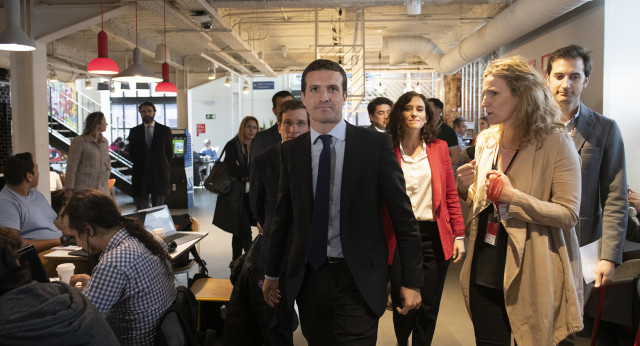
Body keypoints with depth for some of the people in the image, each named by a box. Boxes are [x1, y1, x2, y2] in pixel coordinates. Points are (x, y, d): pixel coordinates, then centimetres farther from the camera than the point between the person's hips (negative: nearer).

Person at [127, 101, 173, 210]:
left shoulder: (165, 130, 4)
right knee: (141, 210, 1)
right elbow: (131, 153, 12)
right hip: (140, 175, 1)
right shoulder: (134, 131, 8)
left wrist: (160, 165, 7)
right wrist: (139, 164, 7)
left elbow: (169, 153, 7)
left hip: (159, 174, -1)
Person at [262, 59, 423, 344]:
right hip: (308, 276, 3)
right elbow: (282, 216, 11)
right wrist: (271, 273, 17)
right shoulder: (290, 151, 4)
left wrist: (411, 280, -5)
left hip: (358, 279, -3)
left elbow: (402, 214, -4)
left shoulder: (376, 144, -5)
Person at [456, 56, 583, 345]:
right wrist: (466, 188, -5)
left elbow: (569, 214, -15)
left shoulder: (555, 143, -12)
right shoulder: (486, 141, 6)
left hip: (530, 275, -5)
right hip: (485, 270, 5)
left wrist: (514, 196, -24)